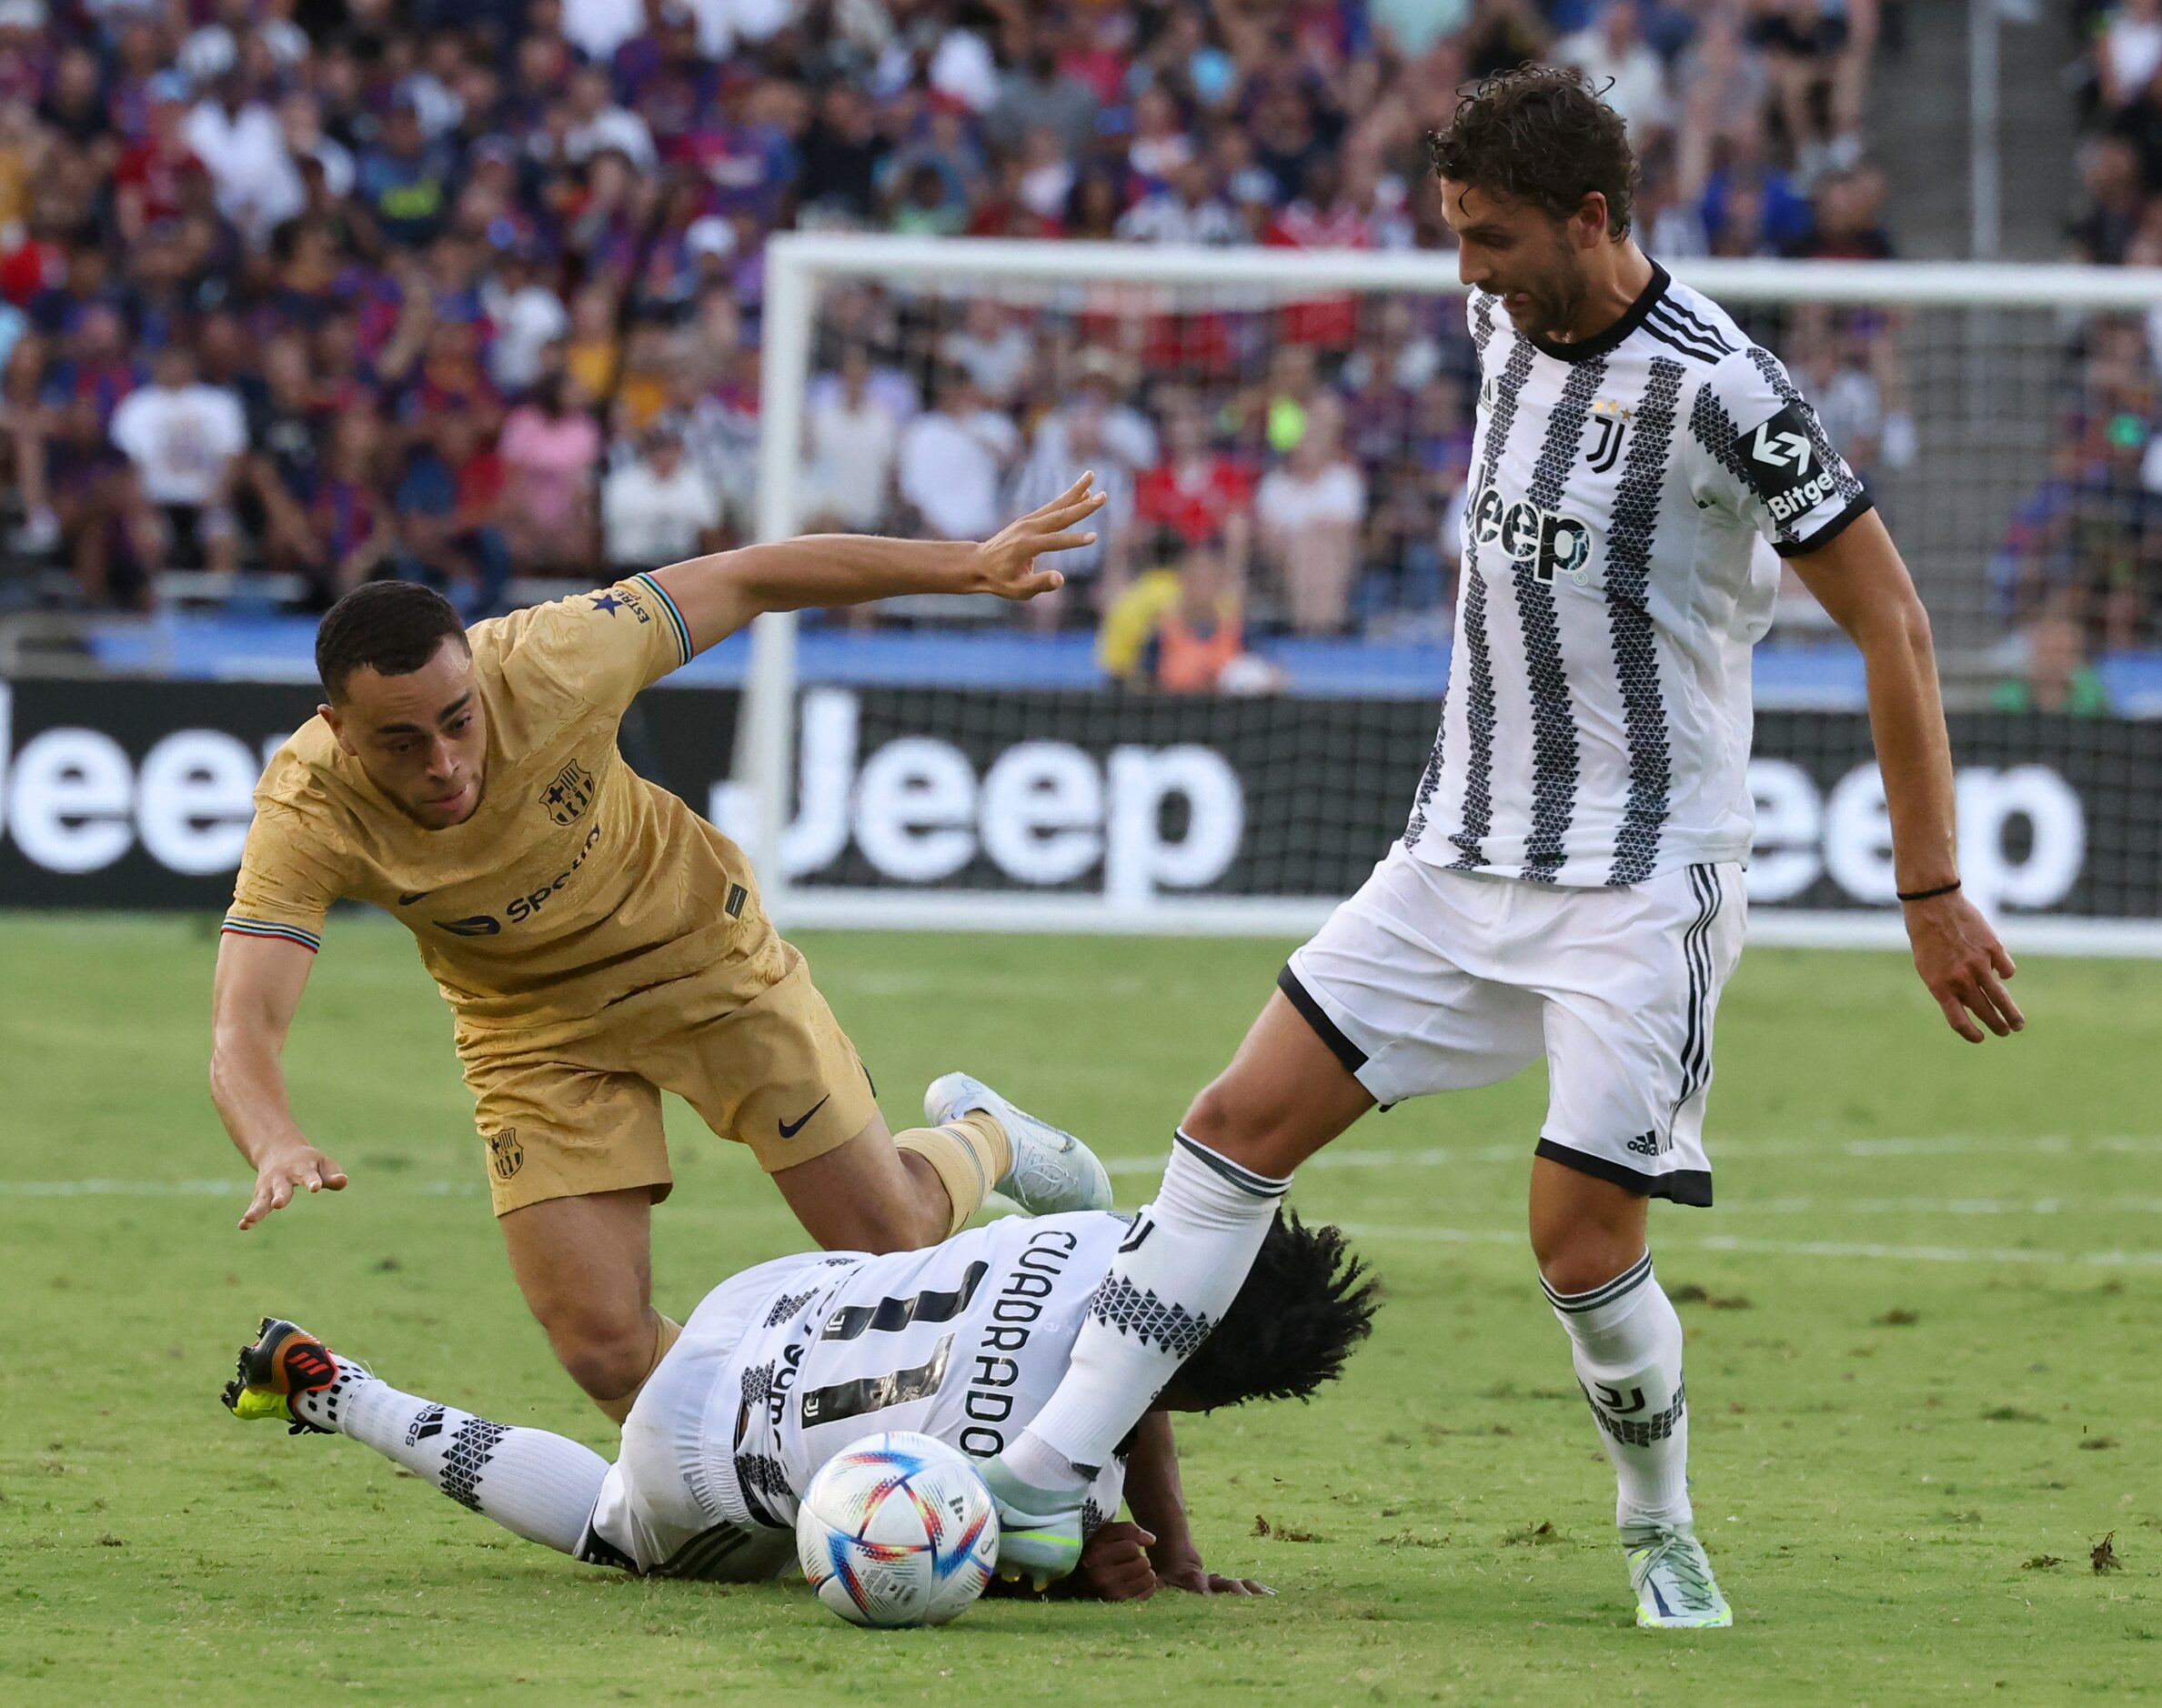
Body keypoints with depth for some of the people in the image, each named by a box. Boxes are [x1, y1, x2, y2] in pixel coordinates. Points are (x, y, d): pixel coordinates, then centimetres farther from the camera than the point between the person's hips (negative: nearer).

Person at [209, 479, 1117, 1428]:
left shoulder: (547, 664, -32)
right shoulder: (307, 821, -31)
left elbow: (745, 581, -19)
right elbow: (242, 1030, -38)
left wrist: (970, 565, -18)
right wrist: (276, 1148, -61)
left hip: (700, 950, 0)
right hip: (537, 1028, 0)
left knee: (891, 1238, 4)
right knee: (604, 1352, -9)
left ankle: (983, 1145, 40)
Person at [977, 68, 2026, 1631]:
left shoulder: (1721, 389, -18)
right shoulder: (1507, 326, 4)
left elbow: (1893, 626, -14)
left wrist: (1934, 893, -14)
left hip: (1642, 884, -7)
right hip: (1463, 856, 7)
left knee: (1582, 1237, -10)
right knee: (1243, 1123, -1)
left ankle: (1661, 1533, 16)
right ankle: (1044, 1478, -1)